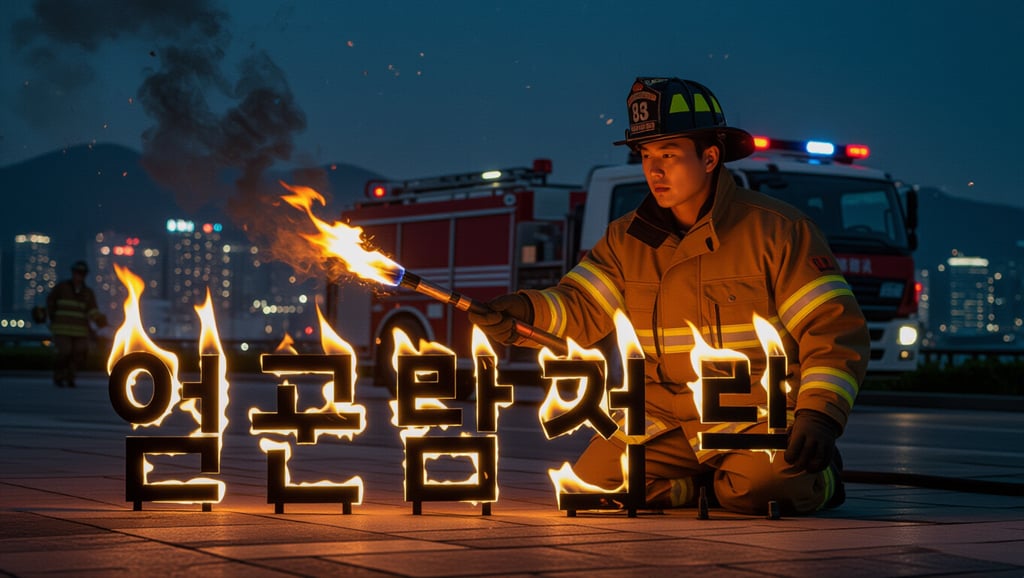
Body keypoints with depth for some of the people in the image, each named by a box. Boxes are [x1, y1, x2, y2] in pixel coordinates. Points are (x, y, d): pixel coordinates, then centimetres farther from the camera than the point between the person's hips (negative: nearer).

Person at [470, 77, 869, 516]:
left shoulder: (776, 229, -7)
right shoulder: (627, 239, 7)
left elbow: (833, 329, -9)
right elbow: (578, 310, -3)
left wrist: (819, 415, -21)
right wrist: (524, 312, -26)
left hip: (761, 417, -4)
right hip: (667, 425, 5)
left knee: (758, 490, -31)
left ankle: (819, 476, 8)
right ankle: (717, 481, 12)